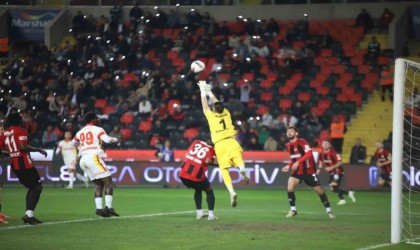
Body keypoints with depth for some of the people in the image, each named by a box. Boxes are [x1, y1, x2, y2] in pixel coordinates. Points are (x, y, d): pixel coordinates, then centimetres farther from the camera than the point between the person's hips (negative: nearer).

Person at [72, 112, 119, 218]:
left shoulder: (80, 132, 19)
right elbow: (107, 140, -14)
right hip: (93, 157, -7)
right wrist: (115, 139, 6)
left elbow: (73, 143, 33)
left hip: (83, 159, 7)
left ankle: (99, 208, 1)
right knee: (108, 181, -4)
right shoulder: (97, 129, 1)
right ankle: (108, 206, -17)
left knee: (99, 184, 14)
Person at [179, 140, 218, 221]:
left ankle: (199, 212, 28)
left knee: (198, 190, 32)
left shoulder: (196, 142, 17)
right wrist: (212, 160, 6)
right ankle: (211, 214, 6)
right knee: (209, 191, 19)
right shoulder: (211, 149, 3)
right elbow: (207, 160, -14)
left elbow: (186, 154, 16)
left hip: (183, 174, 5)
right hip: (196, 175, -5)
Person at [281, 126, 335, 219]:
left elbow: (309, 154, -30)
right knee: (290, 188, -17)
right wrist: (289, 166, 5)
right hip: (297, 171, 5)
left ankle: (329, 211, 15)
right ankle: (293, 210, -4)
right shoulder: (288, 145, 5)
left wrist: (298, 162, -37)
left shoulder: (302, 142, -16)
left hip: (309, 171, -5)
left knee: (319, 190, 2)